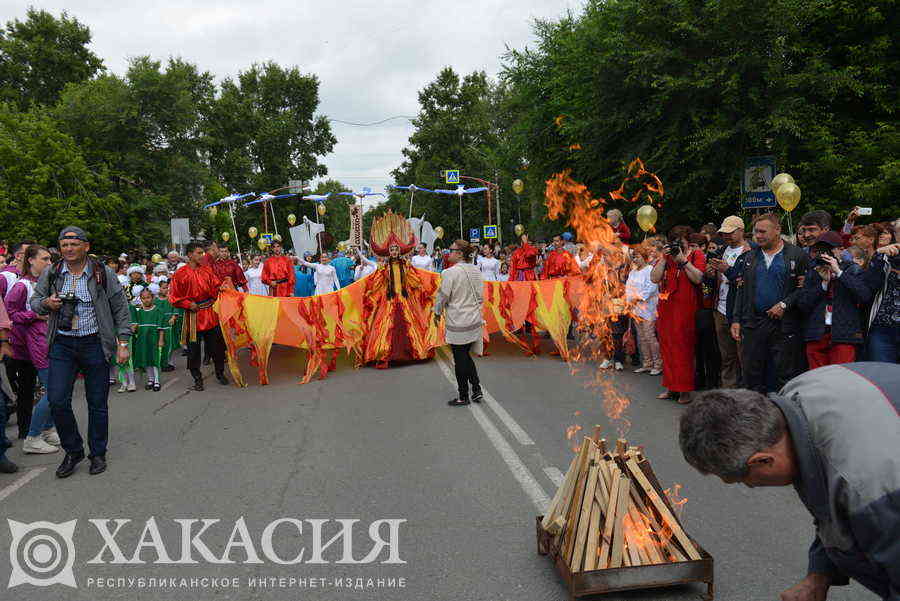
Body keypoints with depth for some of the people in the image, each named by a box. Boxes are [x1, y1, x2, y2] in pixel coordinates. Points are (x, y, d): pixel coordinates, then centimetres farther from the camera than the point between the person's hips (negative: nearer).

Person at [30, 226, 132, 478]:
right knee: (57, 401, -6)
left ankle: (98, 454, 22)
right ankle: (73, 451, 15)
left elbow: (120, 309, 2)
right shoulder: (51, 274, 4)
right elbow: (34, 301, 16)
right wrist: (46, 303, -9)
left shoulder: (103, 274, -2)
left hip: (94, 344, -2)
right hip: (62, 344, 2)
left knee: (97, 402, 6)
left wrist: (123, 343, -2)